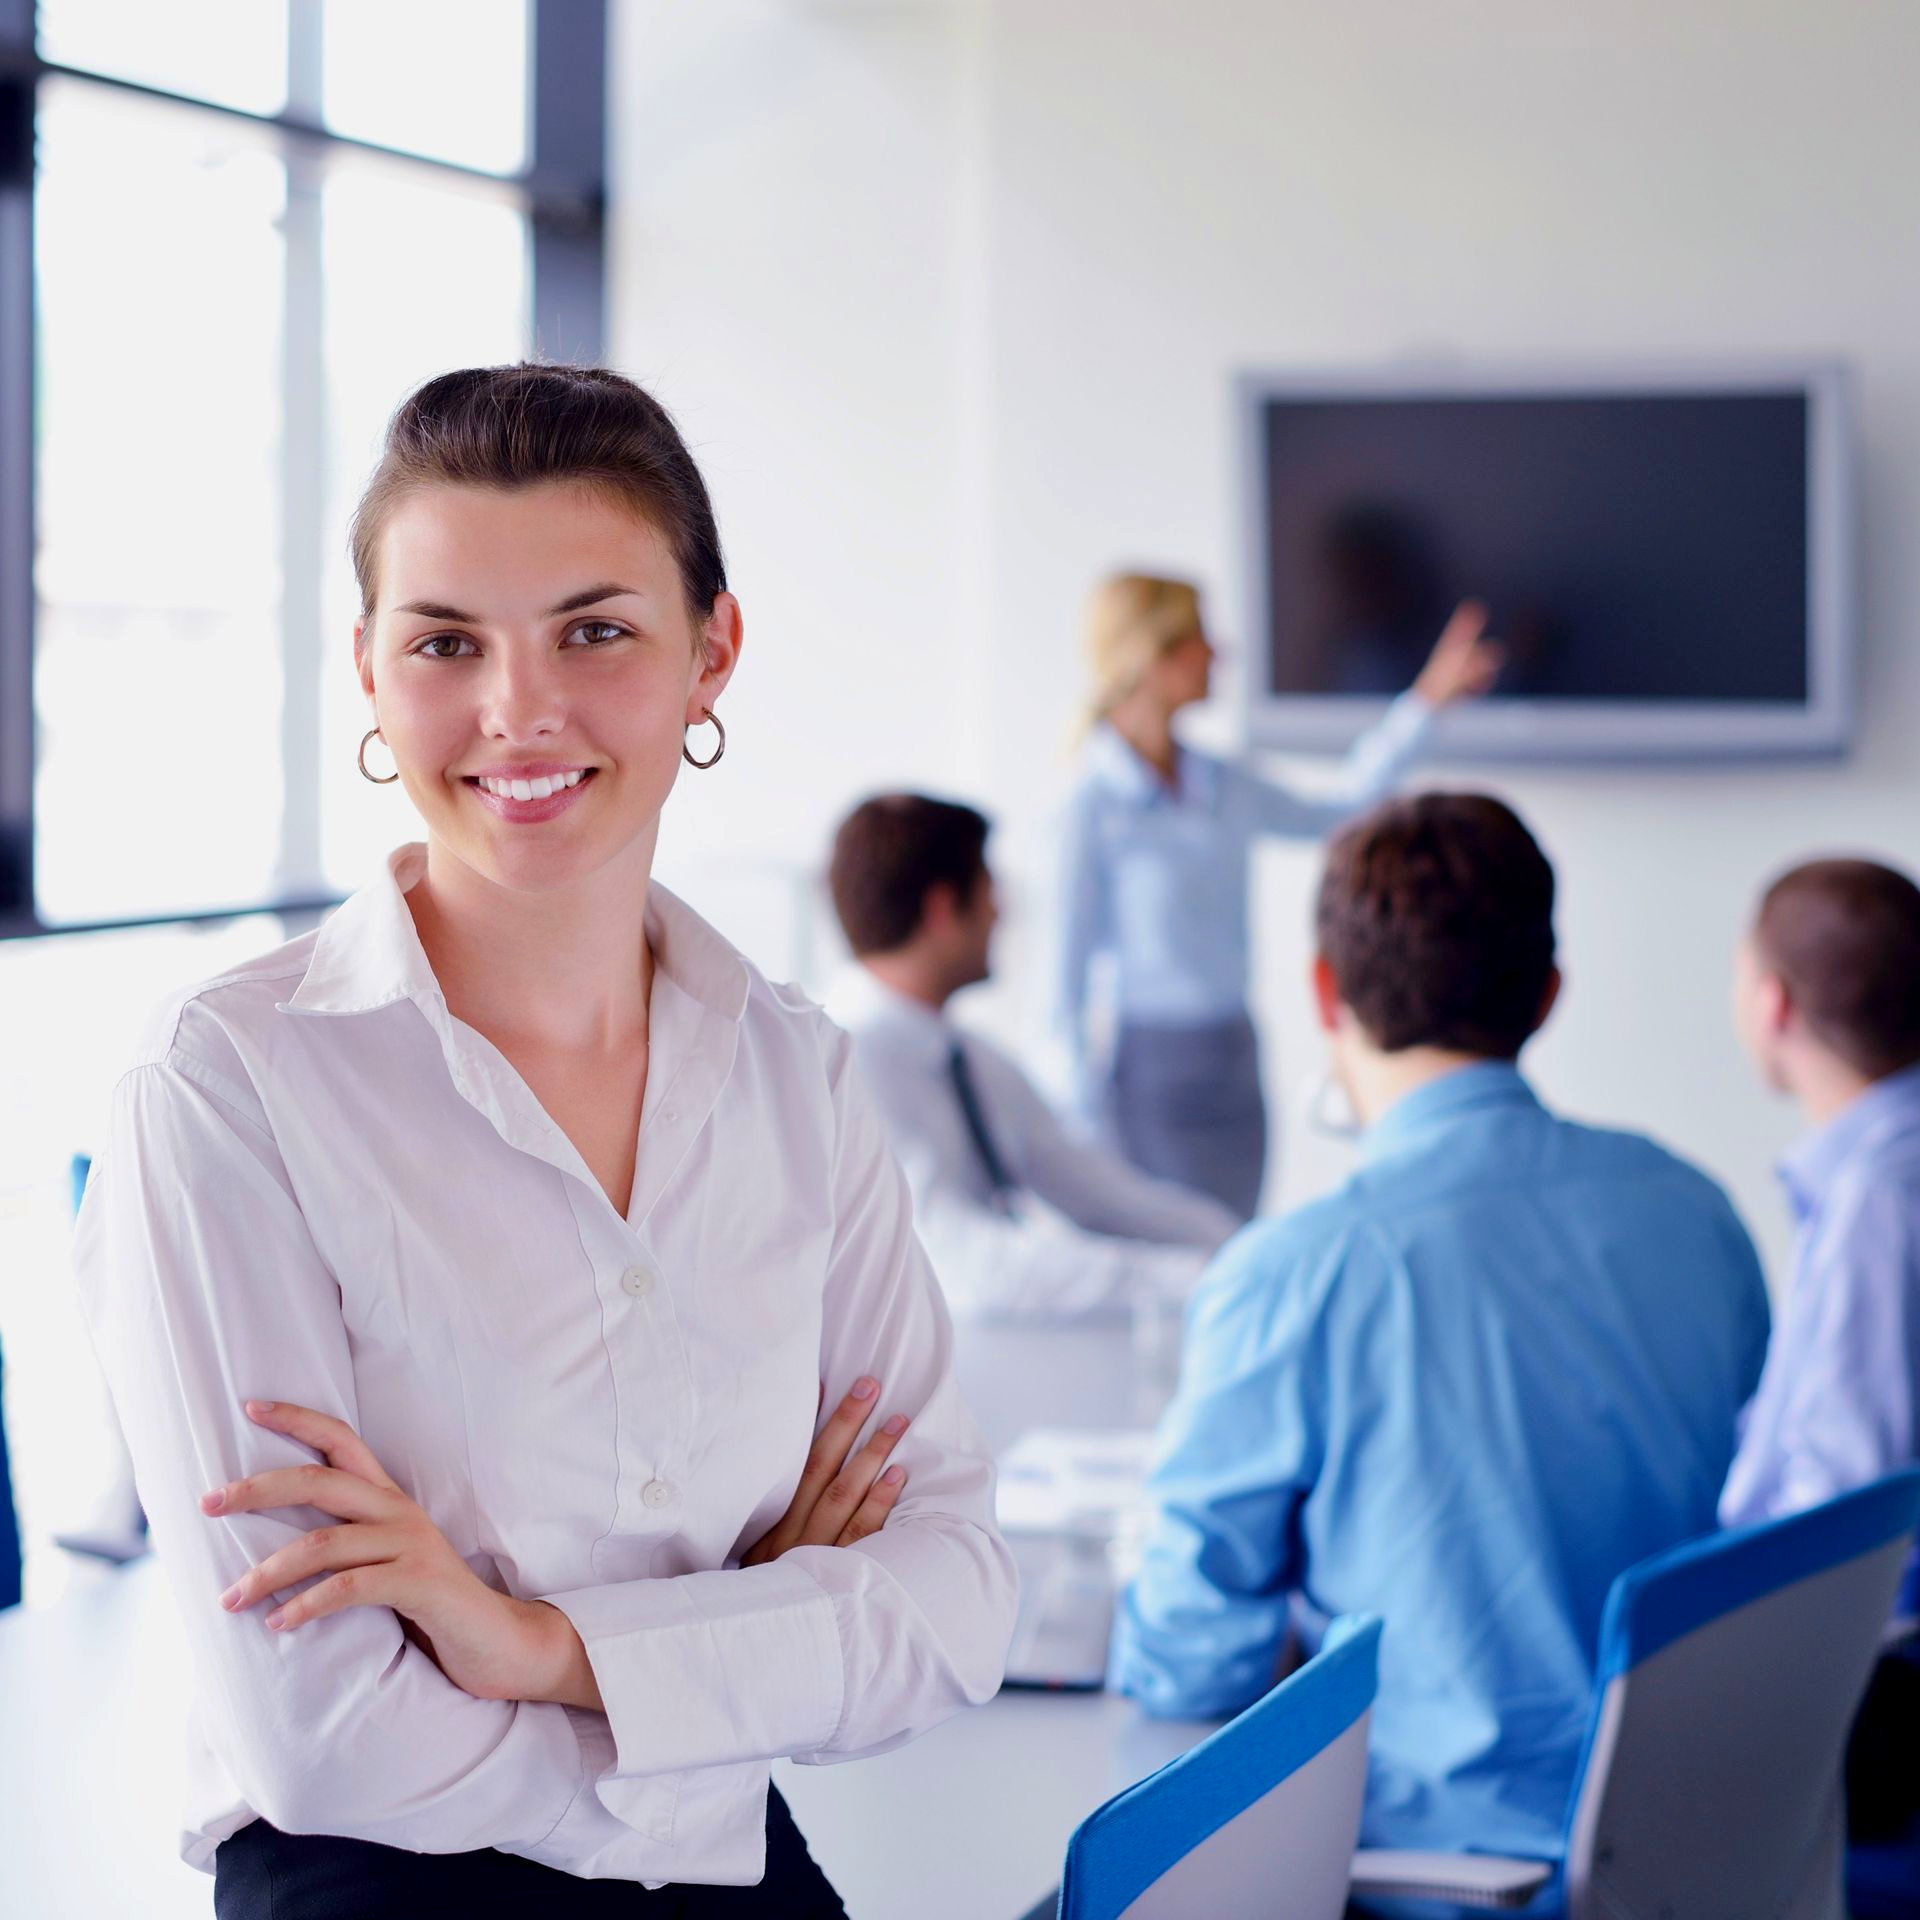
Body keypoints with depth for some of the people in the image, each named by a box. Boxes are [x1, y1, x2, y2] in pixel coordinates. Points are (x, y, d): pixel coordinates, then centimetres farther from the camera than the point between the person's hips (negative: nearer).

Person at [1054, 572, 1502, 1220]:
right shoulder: (1094, 807, -12)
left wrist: (1425, 701, 20)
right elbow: (1070, 973, -9)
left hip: (1235, 1061, 7)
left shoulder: (1223, 787, 6)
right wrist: (1088, 1117, -9)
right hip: (1149, 1063, -7)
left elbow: (1334, 815, 21)